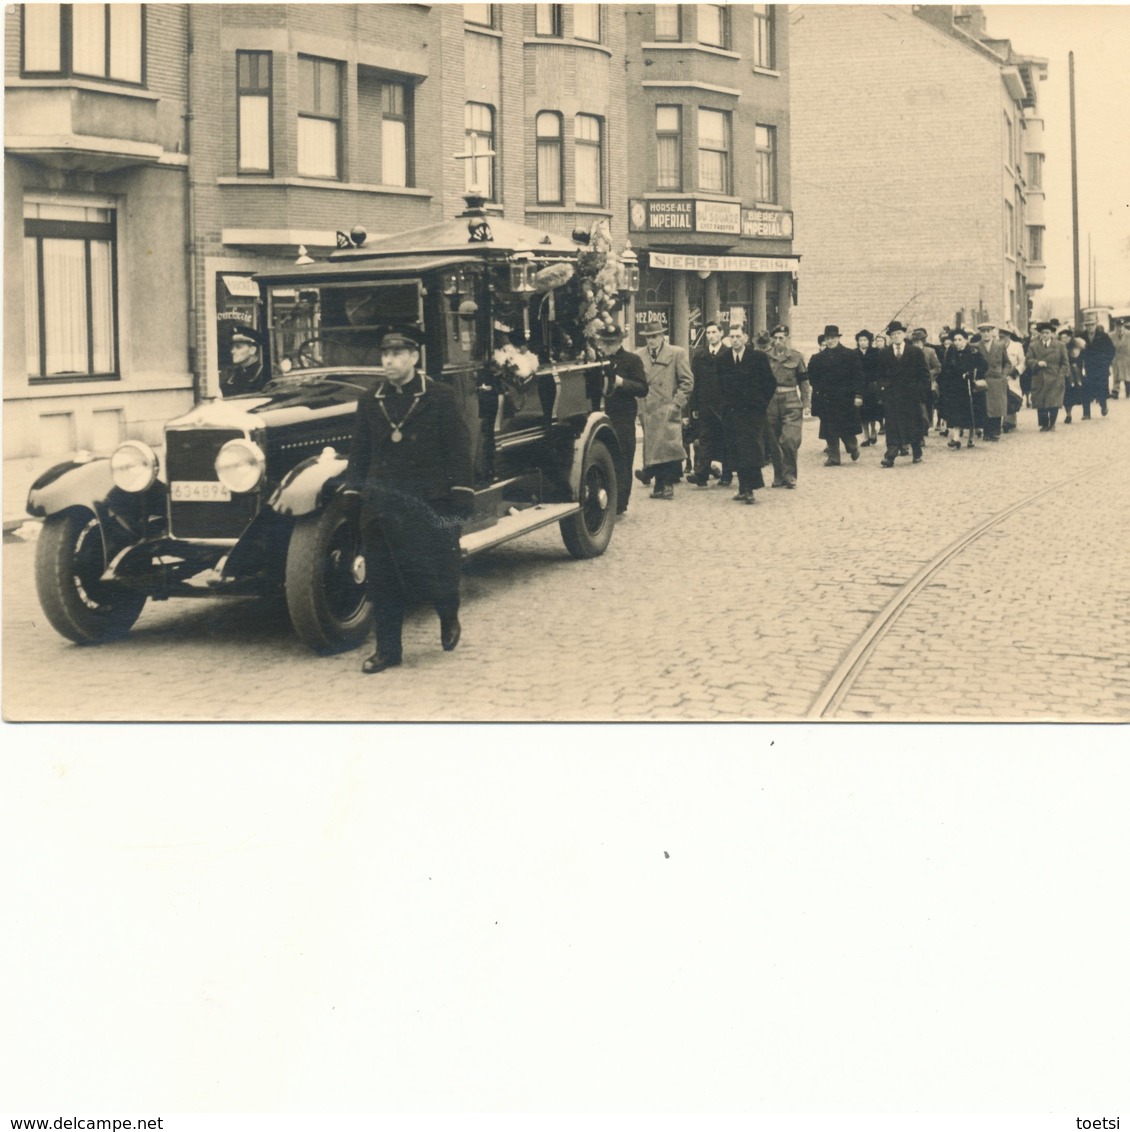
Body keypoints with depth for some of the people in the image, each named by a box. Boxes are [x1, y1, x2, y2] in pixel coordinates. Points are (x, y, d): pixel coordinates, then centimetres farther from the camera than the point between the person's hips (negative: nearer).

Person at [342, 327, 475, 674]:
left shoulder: (441, 397, -1)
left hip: (430, 502, -3)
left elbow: (458, 450, -2)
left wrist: (461, 493, -8)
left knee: (435, 572, 0)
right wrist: (352, 492, 6)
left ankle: (449, 616, 32)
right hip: (381, 503, 3)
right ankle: (388, 650, 12)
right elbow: (359, 452, 13)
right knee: (382, 581, 3)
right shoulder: (370, 402, 10)